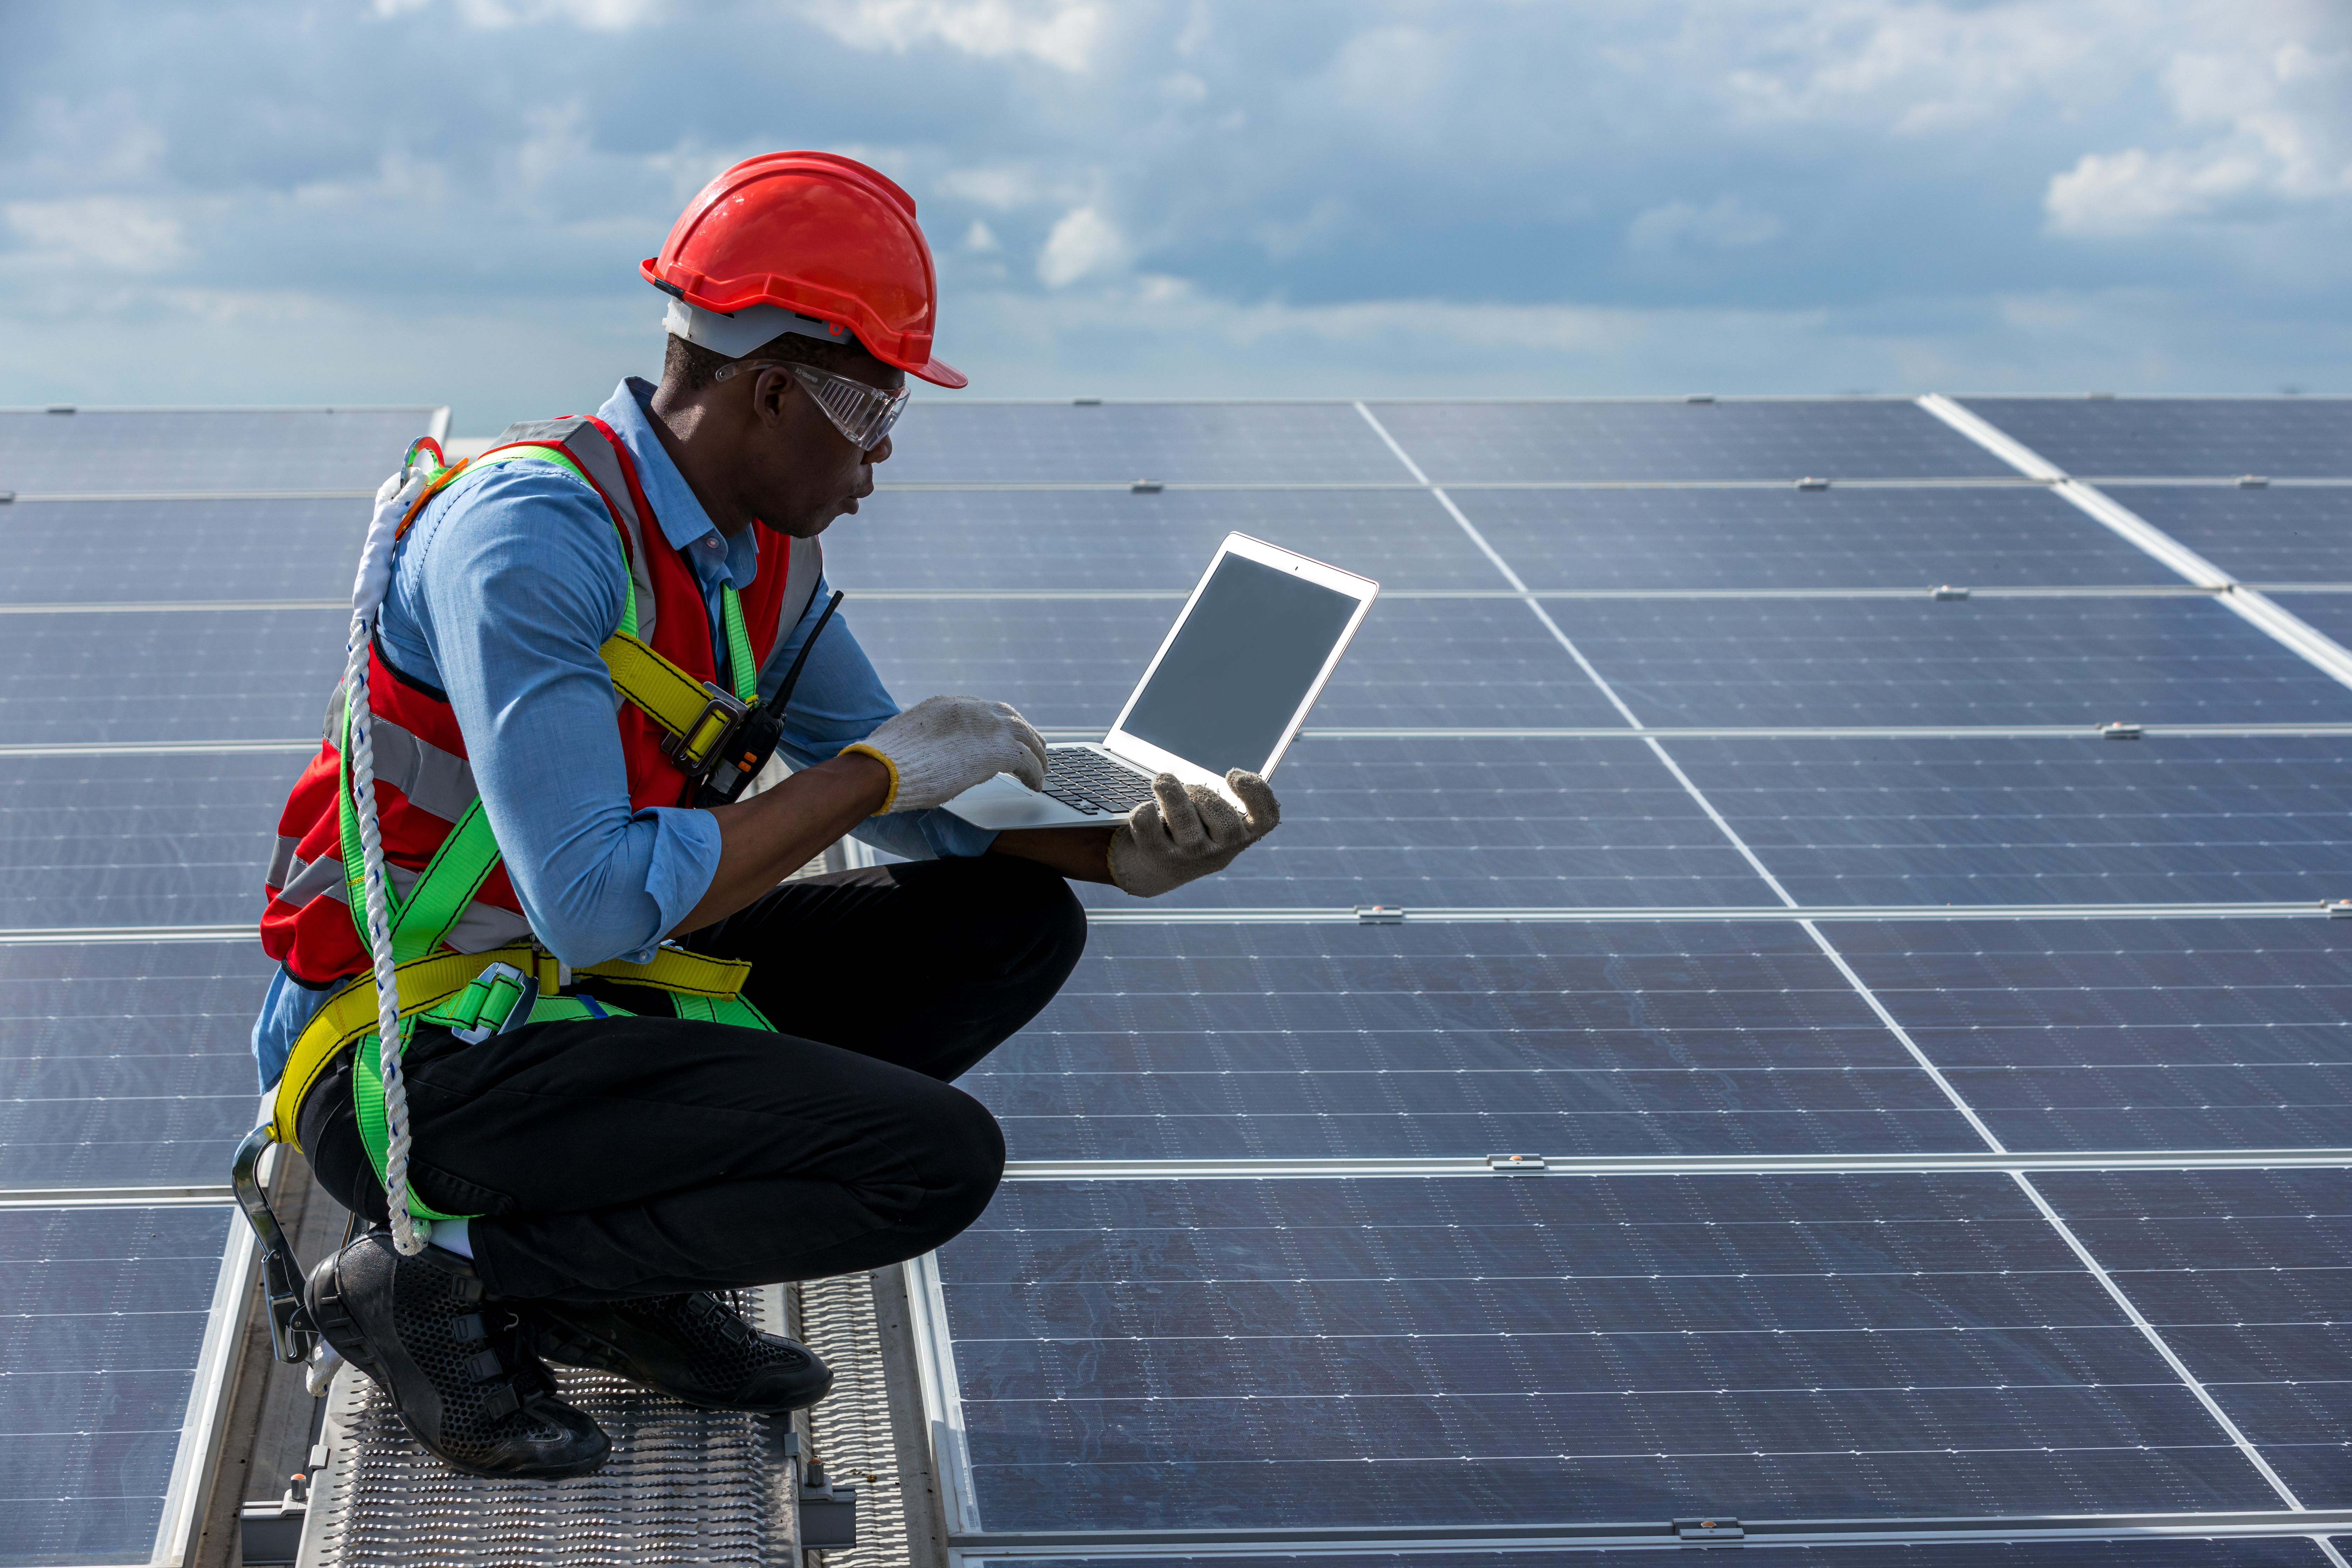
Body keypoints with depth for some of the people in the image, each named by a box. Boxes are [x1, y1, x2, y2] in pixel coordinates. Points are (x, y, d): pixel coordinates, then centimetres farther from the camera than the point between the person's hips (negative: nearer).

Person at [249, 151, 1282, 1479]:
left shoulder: (768, 554, 4)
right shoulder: (534, 528, -24)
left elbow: (908, 802, 15)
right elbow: (596, 904, -31)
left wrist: (1124, 850, -3)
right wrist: (876, 771, -22)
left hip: (593, 995, 9)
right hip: (414, 1063, -9)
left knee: (1013, 921, 7)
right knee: (936, 1158, -22)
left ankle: (622, 1263, 5)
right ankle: (442, 1272, -7)